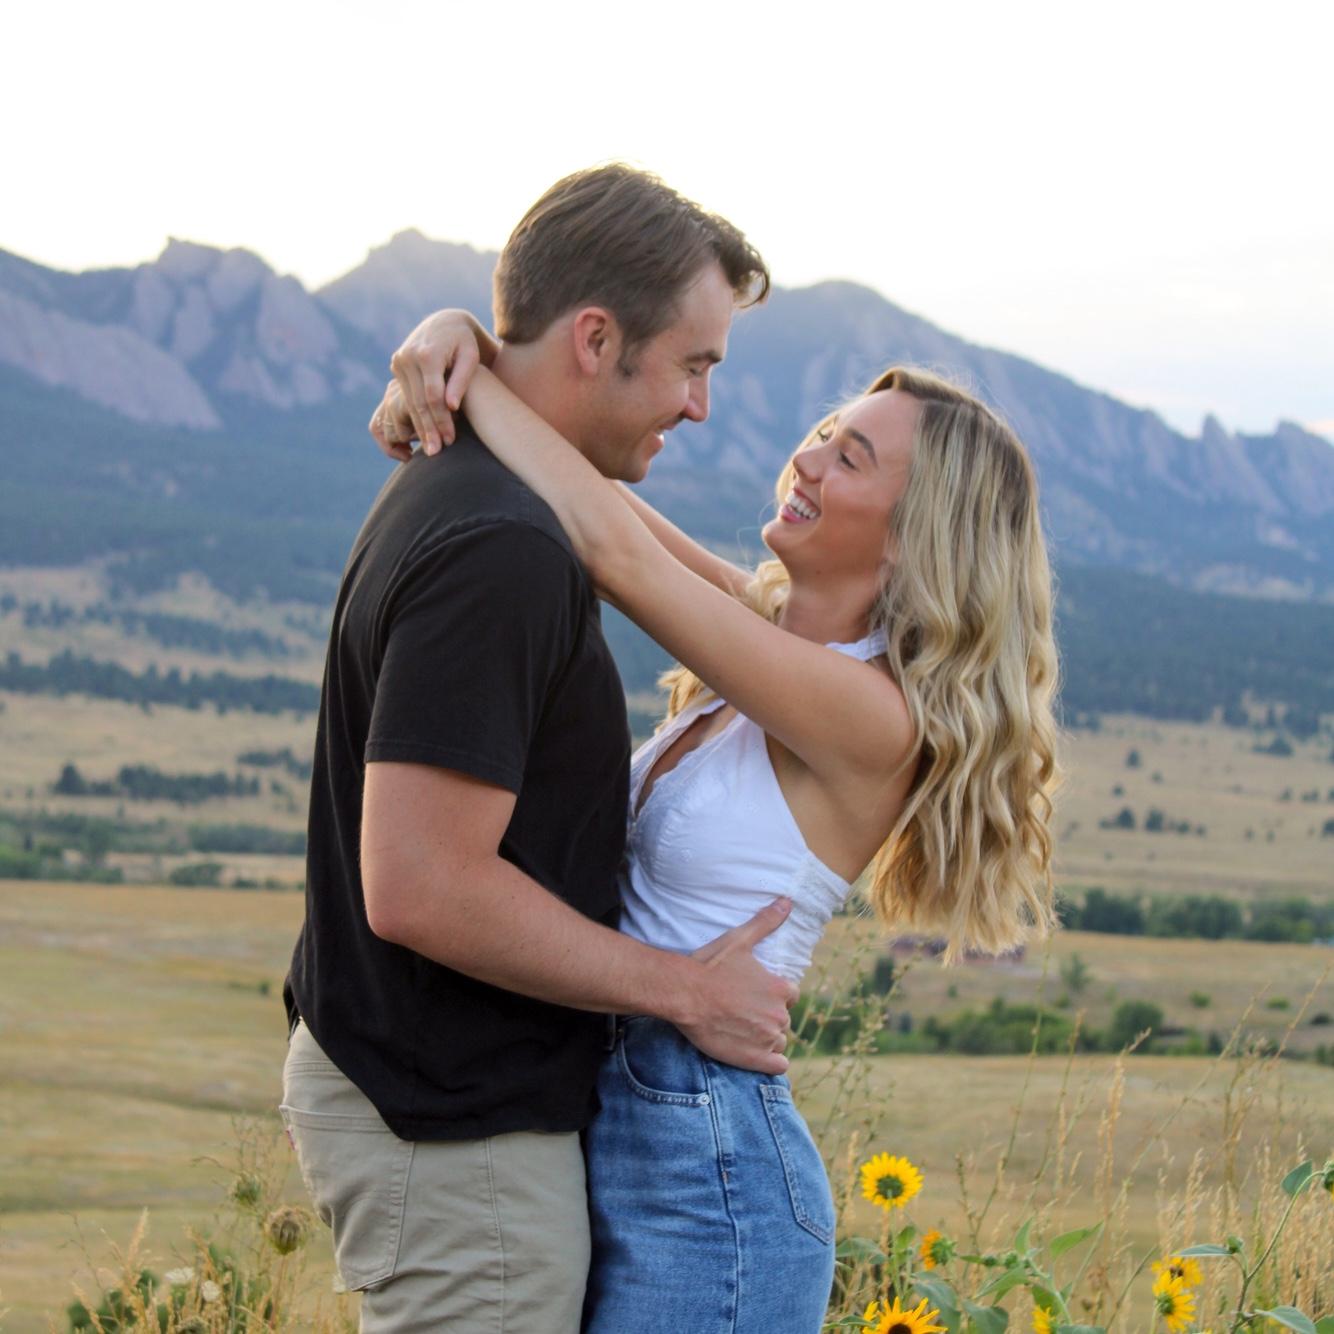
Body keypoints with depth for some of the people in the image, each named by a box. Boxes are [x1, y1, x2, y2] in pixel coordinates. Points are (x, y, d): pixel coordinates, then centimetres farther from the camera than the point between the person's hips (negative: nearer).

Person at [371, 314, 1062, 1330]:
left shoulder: (872, 719, -17)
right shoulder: (764, 629, 7)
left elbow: (614, 548, -23)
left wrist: (468, 374, -13)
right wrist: (456, 336, -11)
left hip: (707, 1178, -8)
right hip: (608, 1133, 8)